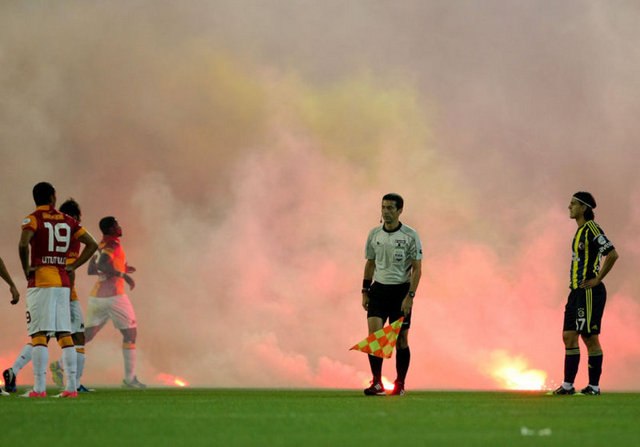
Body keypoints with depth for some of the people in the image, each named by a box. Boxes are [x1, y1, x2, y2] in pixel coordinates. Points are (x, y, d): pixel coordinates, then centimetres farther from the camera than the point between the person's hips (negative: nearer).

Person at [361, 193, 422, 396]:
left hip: (400, 291, -3)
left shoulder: (410, 236, -6)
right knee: (374, 334, -12)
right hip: (378, 290, 3)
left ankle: (400, 384, 13)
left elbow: (417, 269, -7)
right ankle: (377, 383, -11)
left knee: (401, 339, 2)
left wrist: (410, 296, -15)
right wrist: (365, 291, 10)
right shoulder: (374, 234, 6)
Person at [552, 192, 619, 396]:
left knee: (590, 337, -5)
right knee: (569, 336, 8)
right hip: (577, 291, 10)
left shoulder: (592, 229, -13)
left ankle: (594, 385, 0)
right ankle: (568, 385, 10)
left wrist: (597, 279, -17)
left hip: (589, 292, -10)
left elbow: (612, 254, -22)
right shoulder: (580, 231, 17)